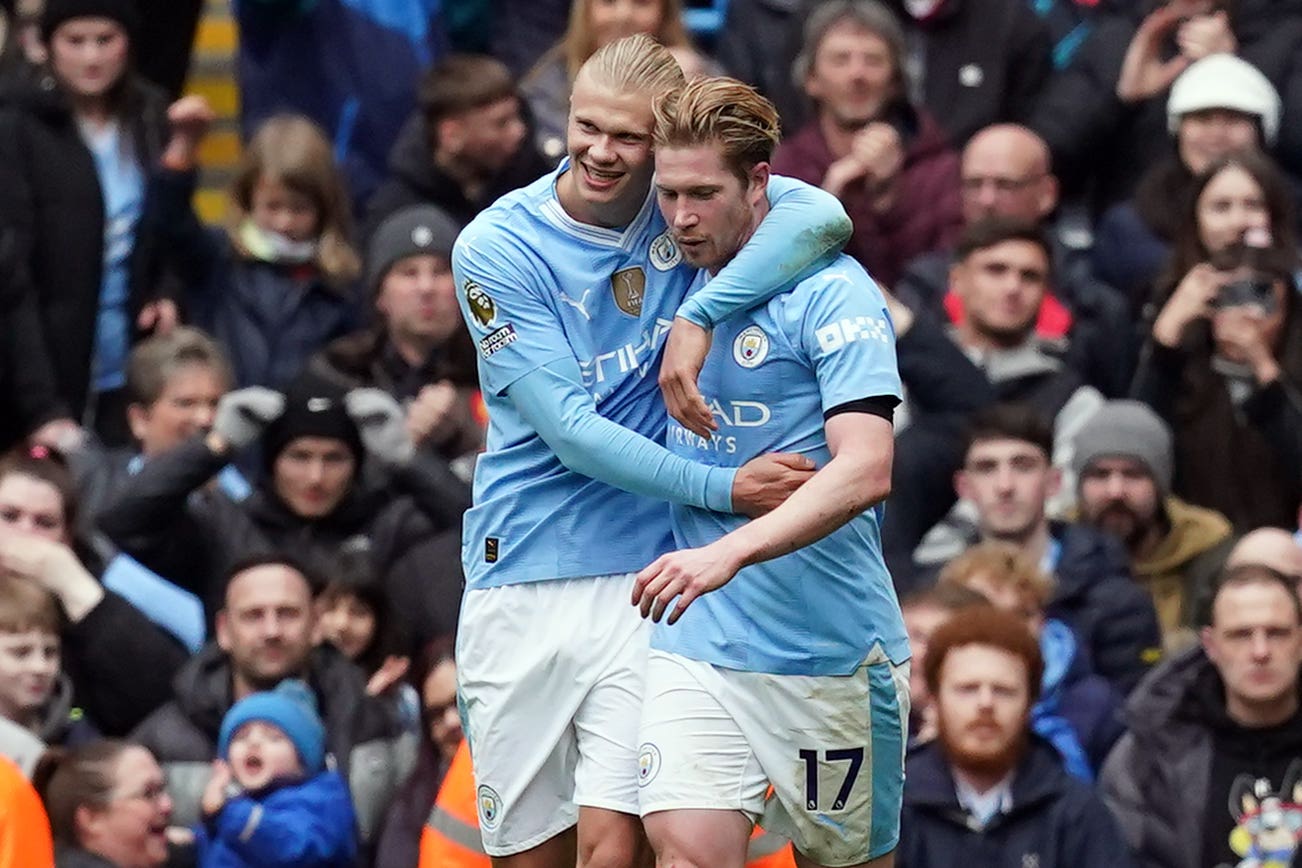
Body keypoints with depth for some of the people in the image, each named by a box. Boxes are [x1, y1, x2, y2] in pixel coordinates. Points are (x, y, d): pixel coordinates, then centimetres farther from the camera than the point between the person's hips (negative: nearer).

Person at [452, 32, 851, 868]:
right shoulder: (497, 248, -5)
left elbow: (822, 217, -19)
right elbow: (570, 432, -11)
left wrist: (699, 316, -26)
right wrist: (722, 487, -19)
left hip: (649, 574, 0)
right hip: (522, 581, 0)